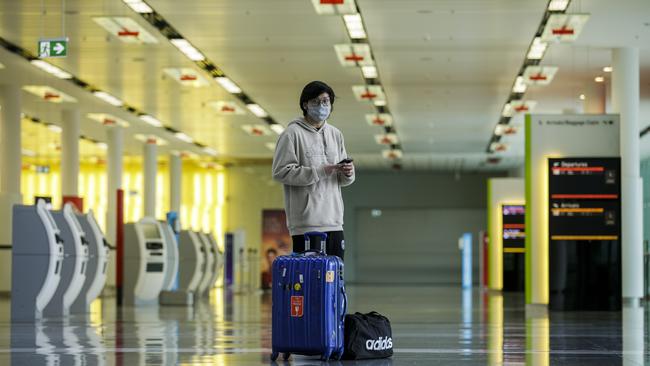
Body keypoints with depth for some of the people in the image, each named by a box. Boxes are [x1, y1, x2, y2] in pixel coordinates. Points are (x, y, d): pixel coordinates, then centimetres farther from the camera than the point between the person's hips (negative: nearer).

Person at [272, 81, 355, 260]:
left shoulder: (335, 134, 16)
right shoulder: (292, 134, -5)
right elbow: (281, 172, -13)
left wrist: (347, 174, -5)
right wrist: (320, 171, -17)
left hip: (334, 222, 6)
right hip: (305, 224, -6)